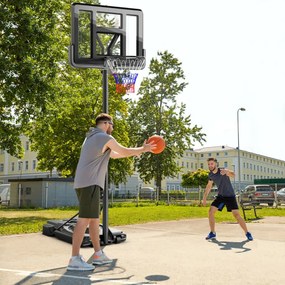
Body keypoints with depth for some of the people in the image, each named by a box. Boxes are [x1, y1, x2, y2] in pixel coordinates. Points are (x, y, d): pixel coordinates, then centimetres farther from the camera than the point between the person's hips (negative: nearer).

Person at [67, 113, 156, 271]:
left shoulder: (91, 138, 24)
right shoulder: (105, 138, -5)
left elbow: (114, 155, 31)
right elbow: (125, 152, 5)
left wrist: (137, 151, 35)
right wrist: (143, 149, 21)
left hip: (83, 183, 10)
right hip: (90, 183, -10)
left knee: (94, 218, 13)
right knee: (85, 219, -12)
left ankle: (98, 254, 18)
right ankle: (74, 259, -13)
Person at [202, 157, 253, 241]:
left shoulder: (223, 170, -21)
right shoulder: (211, 175, -2)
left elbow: (233, 175, -43)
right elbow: (209, 186, 15)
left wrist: (227, 171, -65)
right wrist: (204, 197, 12)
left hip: (230, 196, -5)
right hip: (220, 196, 5)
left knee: (236, 215, -13)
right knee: (211, 211, -7)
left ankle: (247, 233, 3)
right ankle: (212, 233, 6)